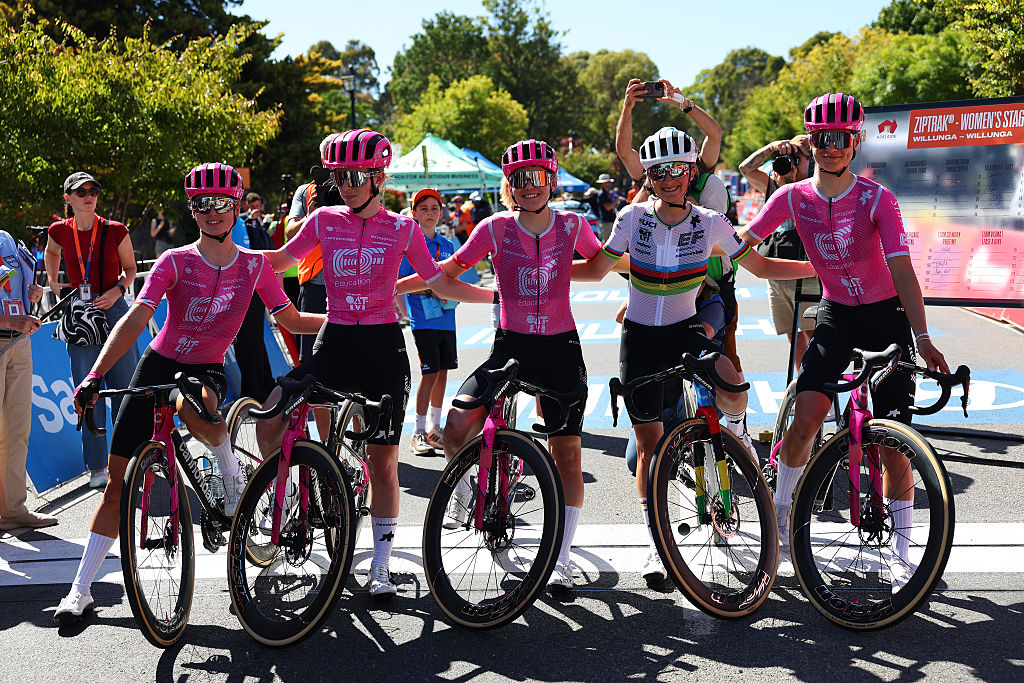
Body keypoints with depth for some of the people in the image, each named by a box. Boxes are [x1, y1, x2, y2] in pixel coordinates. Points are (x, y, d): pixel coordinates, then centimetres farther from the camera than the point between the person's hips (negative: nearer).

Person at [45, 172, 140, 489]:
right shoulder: (59, 231, 1)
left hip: (114, 310, -1)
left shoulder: (115, 231, -5)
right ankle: (97, 467, 9)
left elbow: (130, 268, 7)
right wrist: (53, 284, 15)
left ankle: (130, 457, 15)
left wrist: (116, 290, -10)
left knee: (125, 386, 2)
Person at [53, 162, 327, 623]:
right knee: (119, 477, -3)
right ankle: (80, 590, 7)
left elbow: (291, 320, 5)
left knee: (194, 407, -41)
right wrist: (95, 376, -31)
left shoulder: (254, 265, -2)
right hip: (159, 364, 1)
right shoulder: (175, 262, -9)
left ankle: (233, 473, -10)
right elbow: (137, 317, -21)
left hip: (206, 370, 0)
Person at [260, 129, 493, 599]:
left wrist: (497, 293, -1)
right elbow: (281, 260, 14)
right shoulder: (325, 220, 4)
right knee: (269, 421, -17)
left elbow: (441, 285, 6)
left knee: (383, 461, 2)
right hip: (335, 343, 2)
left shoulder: (402, 229, 2)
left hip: (382, 347, -1)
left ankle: (380, 567, 15)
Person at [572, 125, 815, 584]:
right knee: (649, 443, 4)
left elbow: (760, 266, 3)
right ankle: (657, 545, 18)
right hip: (640, 338, 1)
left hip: (687, 329, 0)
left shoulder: (710, 223, -7)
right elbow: (596, 269, 3)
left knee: (734, 395, -30)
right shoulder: (632, 218, -6)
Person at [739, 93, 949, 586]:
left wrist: (922, 338, -27)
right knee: (805, 419, -13)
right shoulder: (792, 197, -8)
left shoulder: (877, 199, -15)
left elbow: (902, 269, -19)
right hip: (835, 316, 2)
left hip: (886, 316, -2)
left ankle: (901, 554, 8)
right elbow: (741, 245, -2)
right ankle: (779, 514, 9)